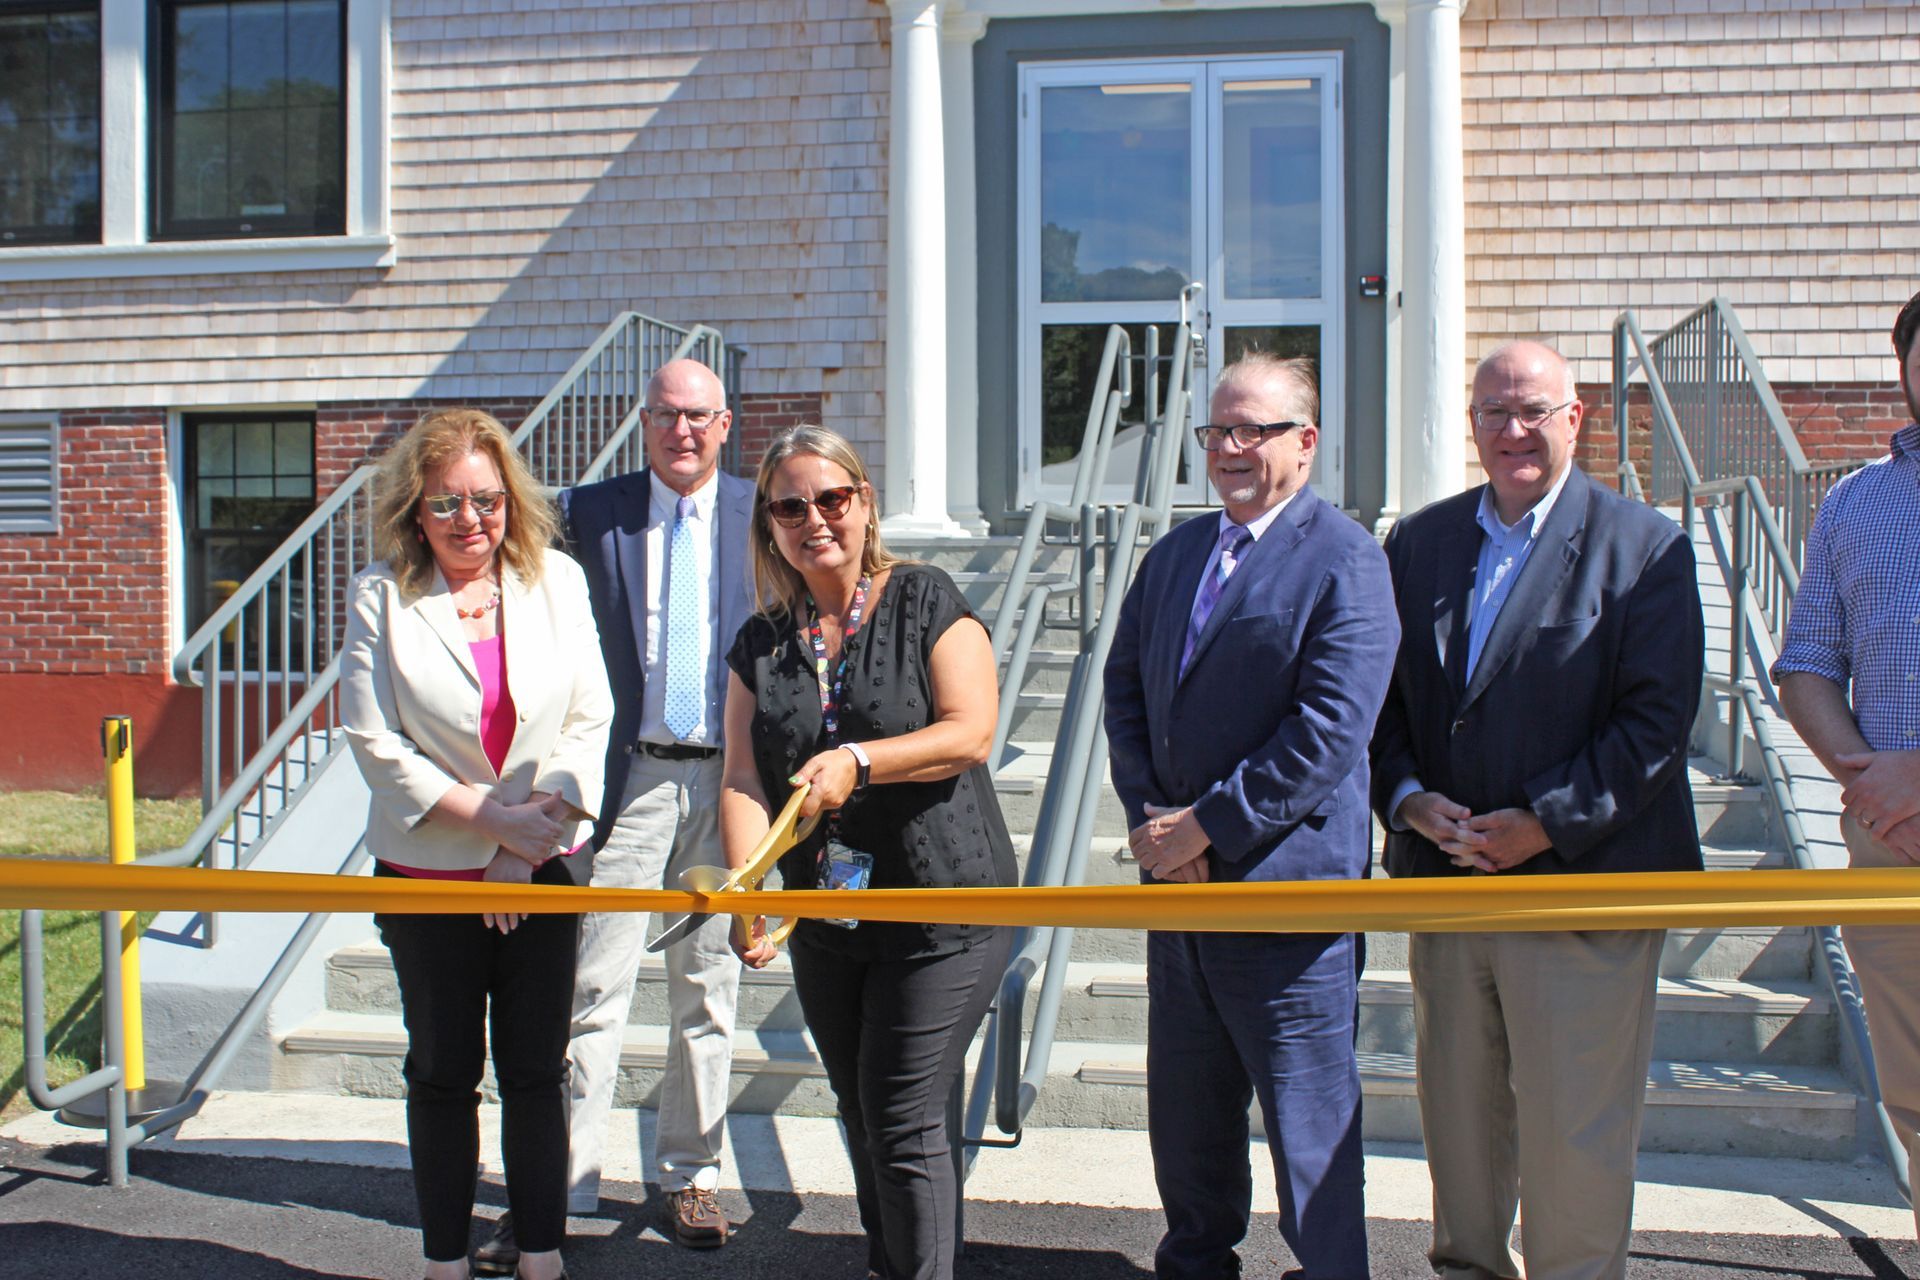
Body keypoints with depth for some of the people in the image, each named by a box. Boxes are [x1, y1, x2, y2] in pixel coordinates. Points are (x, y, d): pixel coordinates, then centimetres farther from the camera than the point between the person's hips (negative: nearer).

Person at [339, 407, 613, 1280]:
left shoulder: (556, 580, 1)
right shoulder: (382, 596, -5)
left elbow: (590, 718, 1)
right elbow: (373, 741, -9)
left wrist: (542, 821, -10)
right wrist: (487, 819, -14)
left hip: (542, 867, 1)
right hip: (427, 875, -1)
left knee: (536, 1070, 8)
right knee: (442, 1074, 11)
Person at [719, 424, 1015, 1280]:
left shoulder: (925, 602, -6)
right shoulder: (761, 644, 6)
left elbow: (970, 730, -16)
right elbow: (744, 780, -3)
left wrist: (857, 760, -27)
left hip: (942, 913, -5)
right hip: (824, 918, 6)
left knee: (904, 1125, -4)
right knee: (860, 1116, 20)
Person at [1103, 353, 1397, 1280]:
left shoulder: (1344, 561, -12)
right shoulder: (1174, 554, 11)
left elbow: (1326, 734, -19)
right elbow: (1124, 688, 10)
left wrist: (1205, 826, -18)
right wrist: (1149, 815, -5)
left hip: (1287, 886, -7)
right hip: (1177, 882, 7)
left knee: (1308, 1119, 6)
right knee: (1185, 1107, 21)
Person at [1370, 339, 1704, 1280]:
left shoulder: (1645, 547, -5)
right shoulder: (1418, 541, 10)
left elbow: (1658, 721, -11)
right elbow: (1382, 697, 10)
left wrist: (1543, 822, -17)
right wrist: (1408, 798, -7)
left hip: (1580, 885, -4)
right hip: (1444, 883, 5)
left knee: (1573, 1134, 3)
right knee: (1457, 1119, 17)